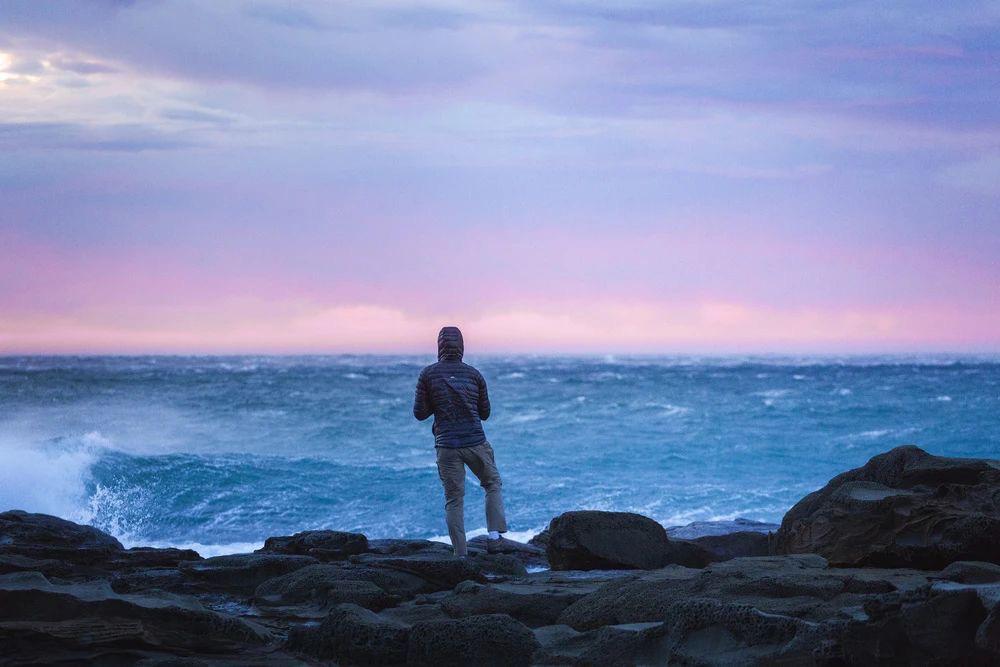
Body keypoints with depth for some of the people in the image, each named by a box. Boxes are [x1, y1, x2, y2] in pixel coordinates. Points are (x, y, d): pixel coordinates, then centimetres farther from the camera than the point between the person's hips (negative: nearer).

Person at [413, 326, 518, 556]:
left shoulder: (428, 374, -2)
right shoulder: (474, 374, 3)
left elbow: (419, 414, 0)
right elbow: (485, 414, 11)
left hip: (446, 446, 0)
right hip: (476, 442, 1)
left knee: (454, 500, 4)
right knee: (493, 485, 19)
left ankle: (461, 553, 1)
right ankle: (495, 537, 6)